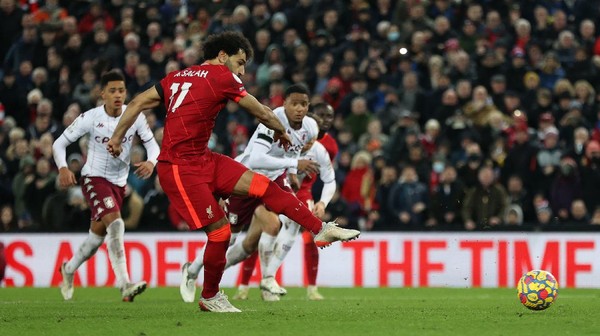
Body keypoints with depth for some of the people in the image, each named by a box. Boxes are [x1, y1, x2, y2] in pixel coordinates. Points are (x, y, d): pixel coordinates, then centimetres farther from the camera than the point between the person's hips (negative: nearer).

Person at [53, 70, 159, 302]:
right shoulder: (90, 118, -15)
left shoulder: (135, 116, -7)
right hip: (94, 178, -5)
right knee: (115, 223, -27)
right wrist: (63, 168, -25)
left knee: (98, 235, 16)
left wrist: (151, 162, -22)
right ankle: (124, 285, -34)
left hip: (119, 182, 5)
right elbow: (59, 143, -7)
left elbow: (152, 143, 1)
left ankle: (69, 270, 44)